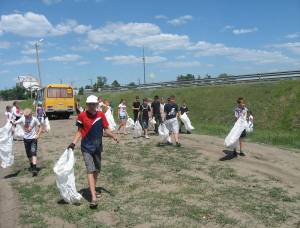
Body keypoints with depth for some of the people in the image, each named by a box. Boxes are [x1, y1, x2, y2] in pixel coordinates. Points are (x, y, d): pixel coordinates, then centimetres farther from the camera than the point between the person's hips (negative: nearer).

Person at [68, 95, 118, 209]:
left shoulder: (101, 115, -3)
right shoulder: (82, 116, -8)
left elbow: (106, 129, 2)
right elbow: (79, 131, 0)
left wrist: (113, 136, -16)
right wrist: (73, 143, -10)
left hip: (97, 147, 4)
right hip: (86, 148, -4)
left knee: (97, 170, 16)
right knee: (90, 170, -11)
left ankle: (93, 190, 37)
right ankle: (93, 198, -12)